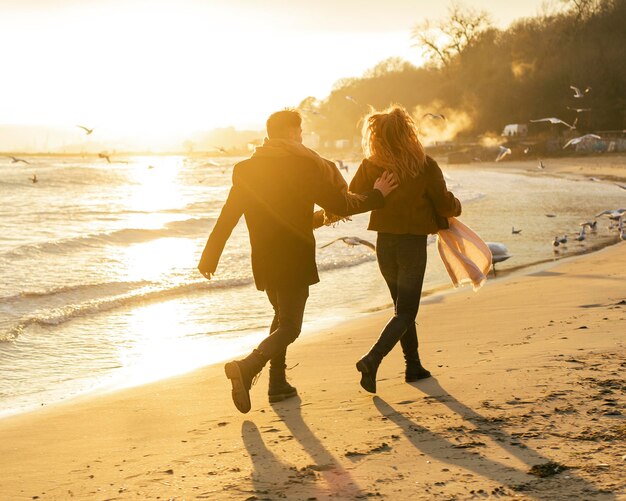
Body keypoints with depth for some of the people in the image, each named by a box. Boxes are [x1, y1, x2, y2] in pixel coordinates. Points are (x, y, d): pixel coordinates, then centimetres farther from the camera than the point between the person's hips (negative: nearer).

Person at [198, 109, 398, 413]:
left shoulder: (246, 169, 6)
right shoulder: (305, 166, -8)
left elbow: (227, 217, 5)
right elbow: (341, 205, -7)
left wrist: (209, 259, 10)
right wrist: (376, 195, 9)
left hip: (263, 260, 6)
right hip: (294, 260, -6)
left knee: (282, 315, 24)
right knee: (289, 327, -2)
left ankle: (278, 383, 20)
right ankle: (247, 368, -26)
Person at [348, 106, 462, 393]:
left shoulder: (370, 167, -8)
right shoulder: (425, 167, -14)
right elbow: (444, 205, -6)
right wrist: (457, 207, 17)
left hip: (384, 243, 4)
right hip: (413, 243, -4)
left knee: (403, 307, 20)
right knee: (405, 312, 0)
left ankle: (413, 366, 25)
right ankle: (372, 360, -19)